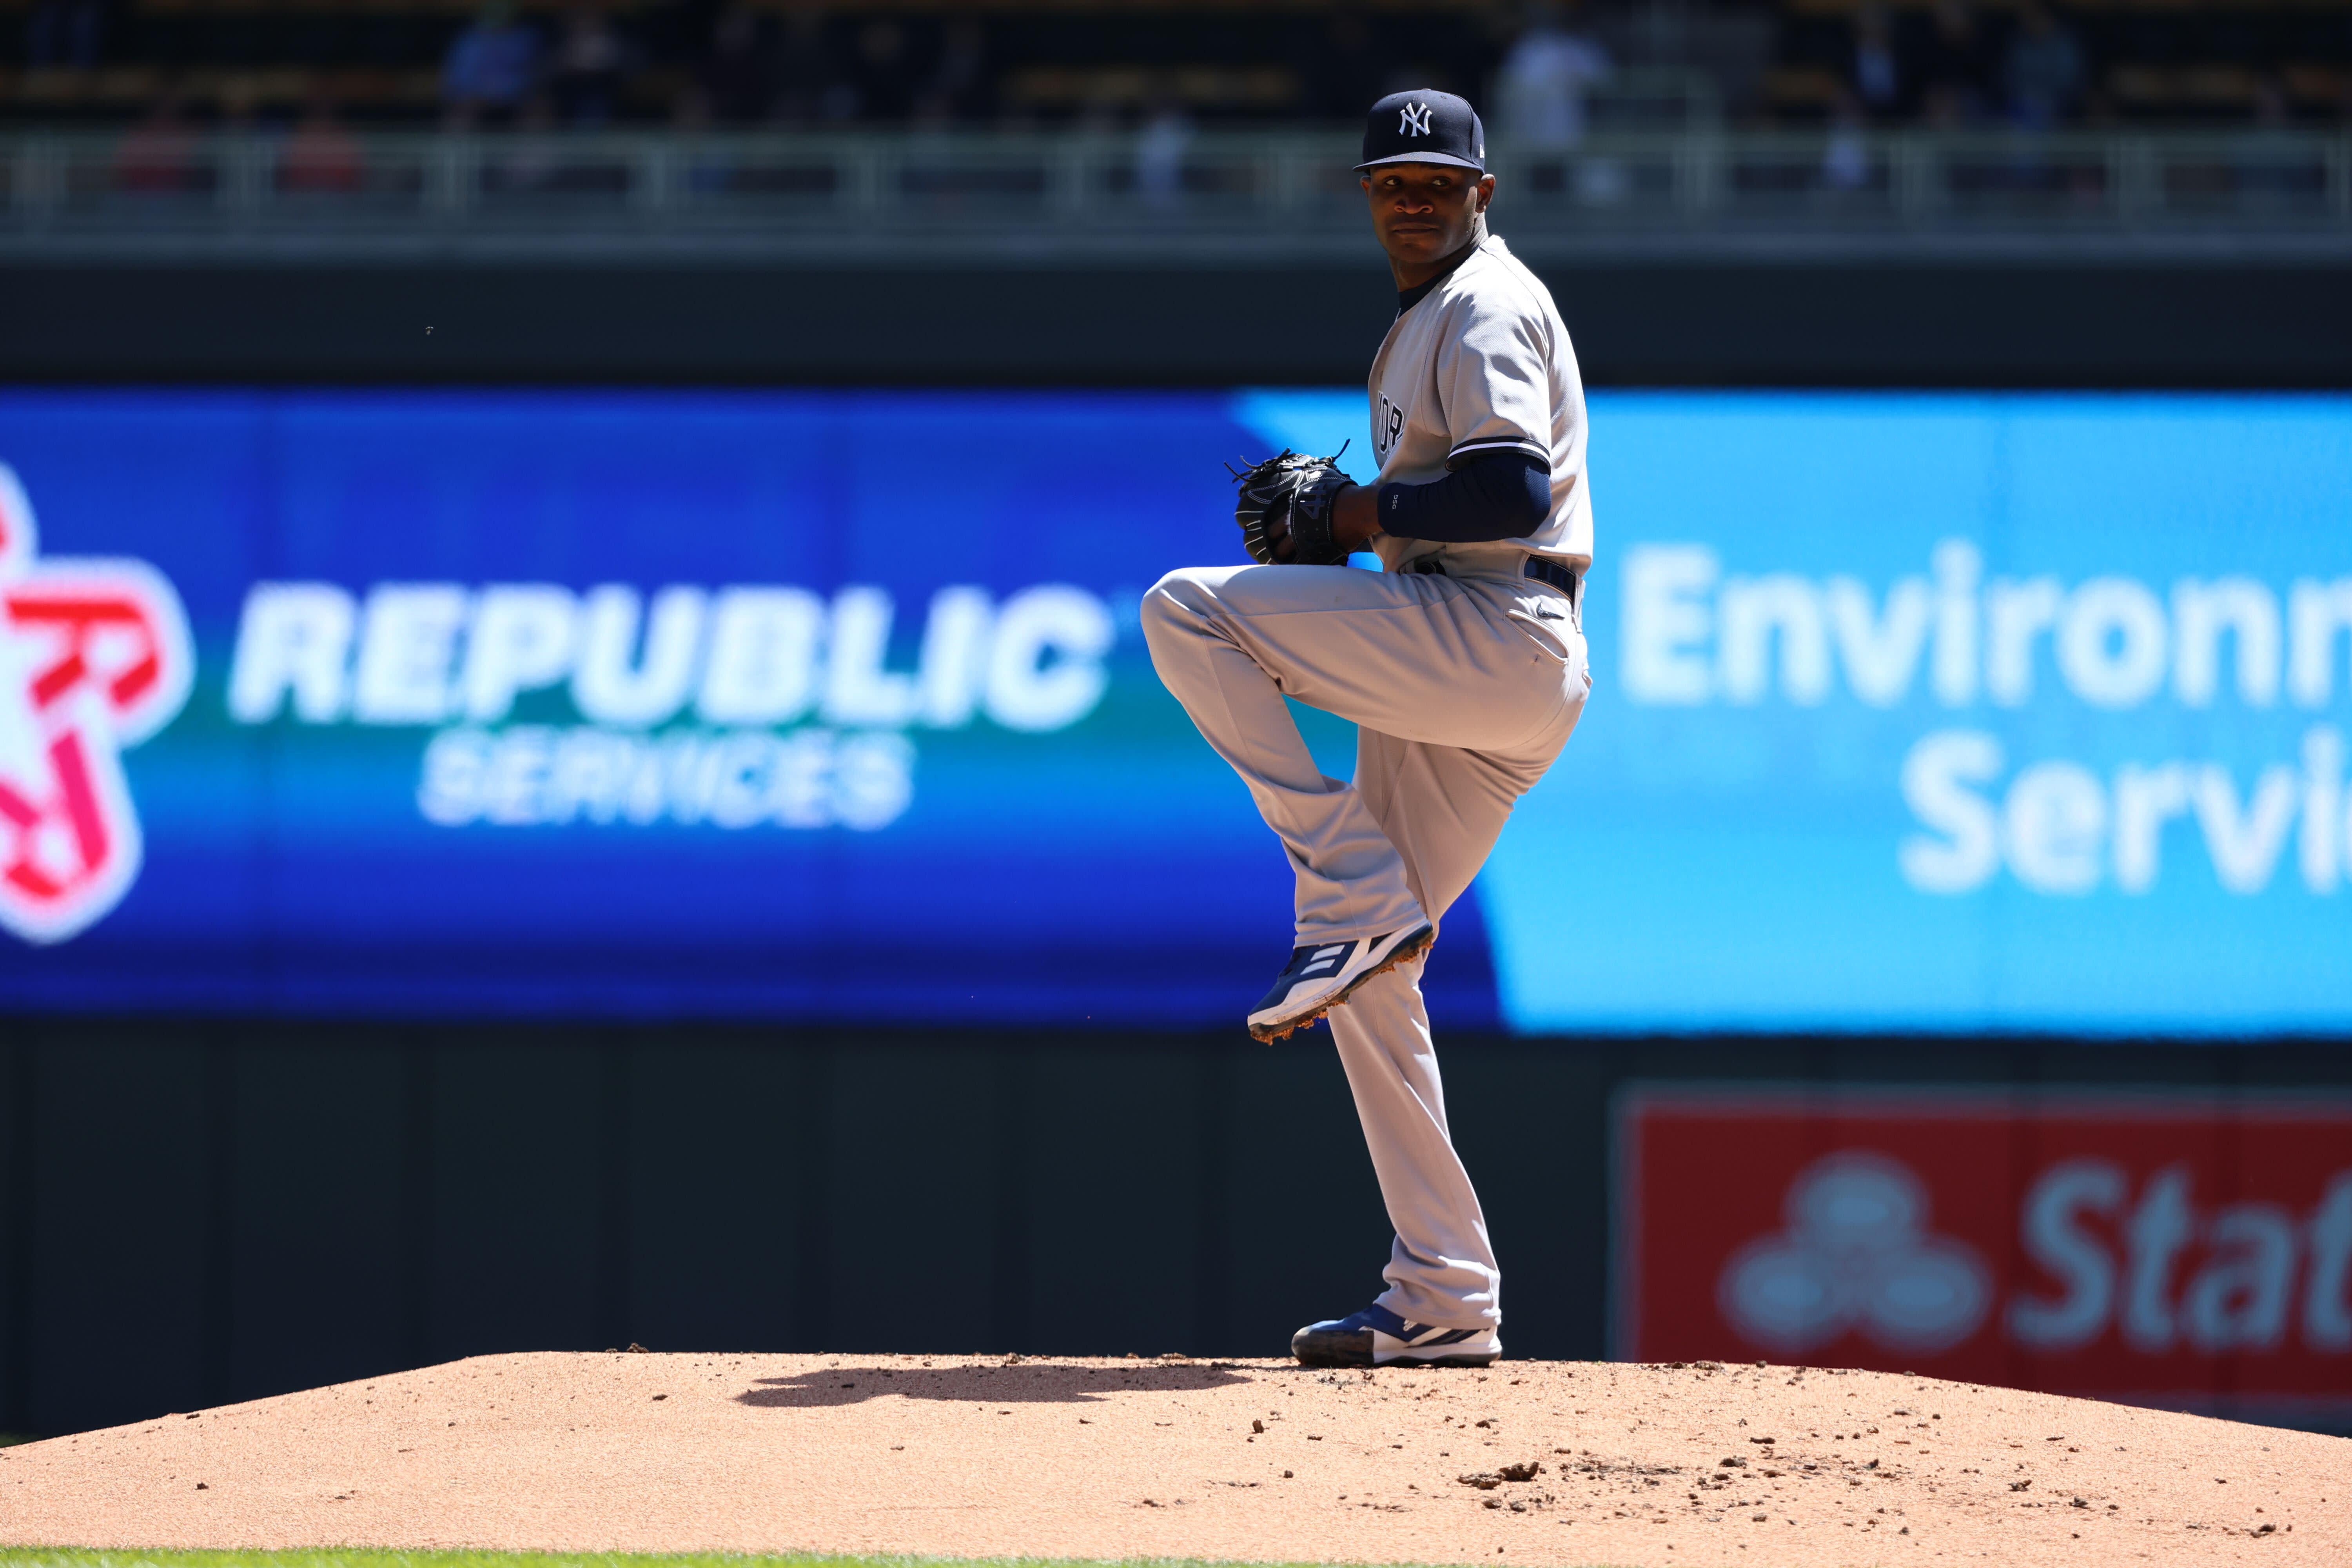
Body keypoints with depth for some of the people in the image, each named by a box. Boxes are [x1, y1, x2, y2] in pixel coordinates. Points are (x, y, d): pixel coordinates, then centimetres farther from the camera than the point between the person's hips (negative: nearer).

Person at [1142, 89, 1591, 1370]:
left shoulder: (1487, 306, -7)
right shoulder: (1427, 320, 24)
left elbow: (1513, 494, -21)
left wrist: (1362, 512, -10)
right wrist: (1340, 524, 13)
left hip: (1503, 645, -10)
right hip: (1460, 688, 10)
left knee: (1186, 613, -18)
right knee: (1369, 981, 9)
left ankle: (1356, 892, -17)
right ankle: (1443, 1304, 9)